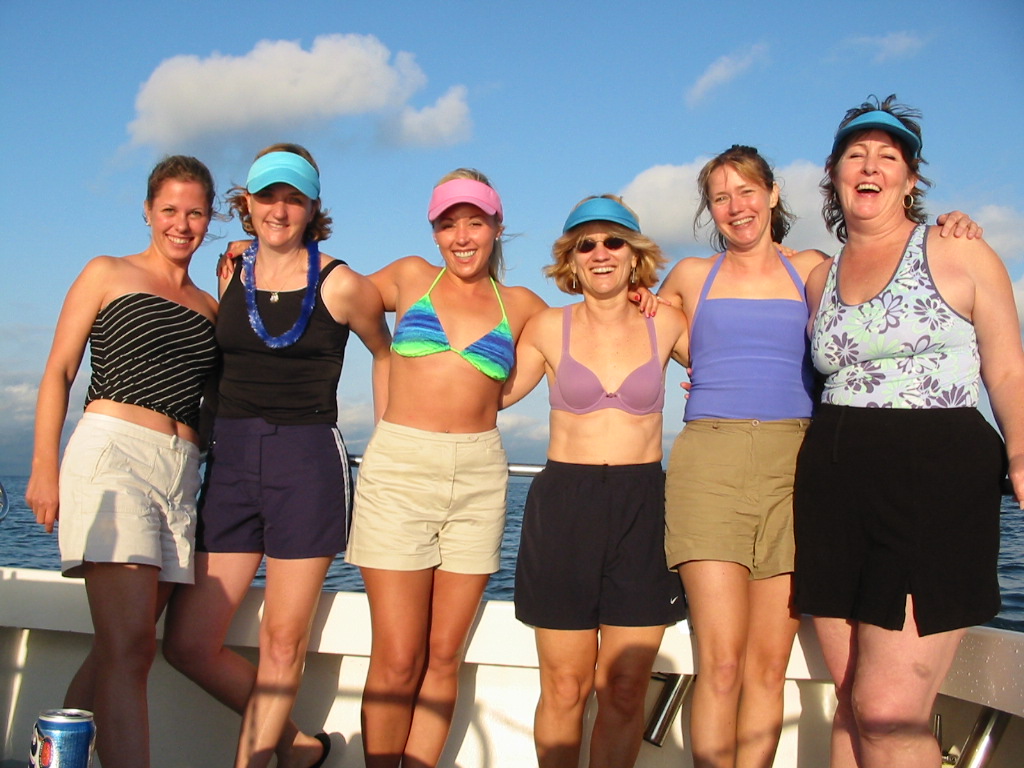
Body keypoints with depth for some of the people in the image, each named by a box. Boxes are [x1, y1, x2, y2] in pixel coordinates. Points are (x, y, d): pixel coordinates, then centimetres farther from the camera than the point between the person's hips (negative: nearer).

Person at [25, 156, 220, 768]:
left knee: (116, 651, 2)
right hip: (112, 450, -5)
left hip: (182, 467, 5)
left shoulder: (209, 305, 22)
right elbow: (58, 373, 5)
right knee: (131, 648, -16)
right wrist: (45, 465, -4)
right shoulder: (108, 274, 11)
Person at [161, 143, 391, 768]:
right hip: (232, 459, 5)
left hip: (309, 463, -4)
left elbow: (386, 352, 13)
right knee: (188, 643, 2)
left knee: (283, 641, 1)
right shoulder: (229, 277, 9)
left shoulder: (340, 285, -3)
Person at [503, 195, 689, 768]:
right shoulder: (548, 328, 4)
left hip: (643, 508, 1)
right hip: (564, 505, 0)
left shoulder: (665, 324, 5)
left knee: (626, 689, 3)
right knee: (565, 687, 3)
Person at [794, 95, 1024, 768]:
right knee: (854, 704, 6)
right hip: (835, 486, 5)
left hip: (936, 484, -5)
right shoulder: (820, 278, 18)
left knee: (888, 712, -13)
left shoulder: (959, 255, 3)